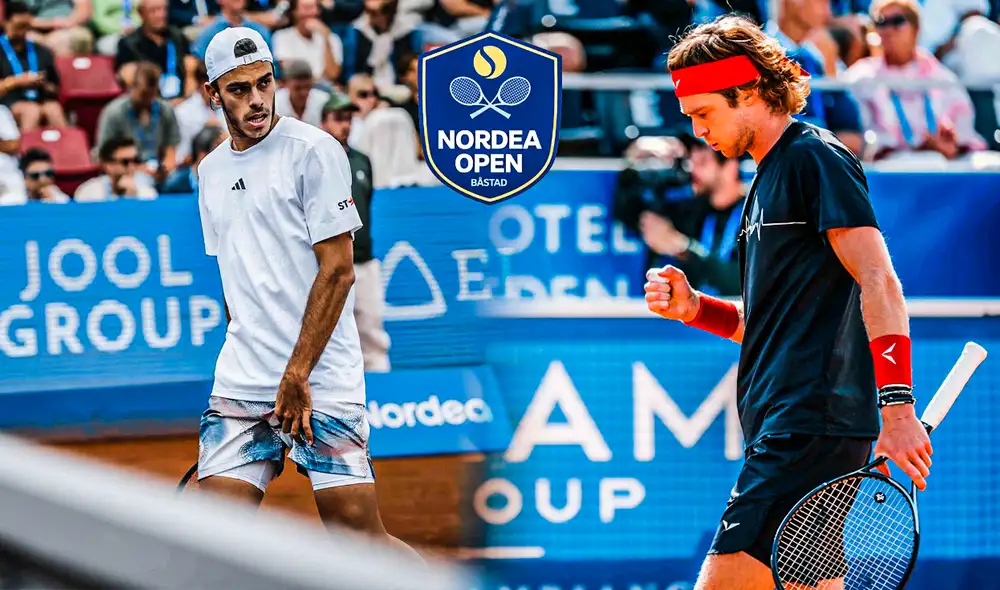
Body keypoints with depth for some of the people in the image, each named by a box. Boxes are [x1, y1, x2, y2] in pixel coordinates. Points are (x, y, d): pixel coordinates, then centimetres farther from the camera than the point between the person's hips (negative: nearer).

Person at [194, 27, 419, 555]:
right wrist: (243, 364, 17)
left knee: (359, 536, -11)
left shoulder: (313, 150, -6)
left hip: (321, 380, -6)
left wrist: (296, 376, -12)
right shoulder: (211, 170, 15)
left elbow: (337, 270, -10)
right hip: (241, 384, 6)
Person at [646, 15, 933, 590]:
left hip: (813, 428, -10)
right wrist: (694, 308, 10)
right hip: (783, 430, 10)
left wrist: (897, 406, -23)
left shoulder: (815, 157, -7)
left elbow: (880, 284, -15)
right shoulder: (770, 176, 22)